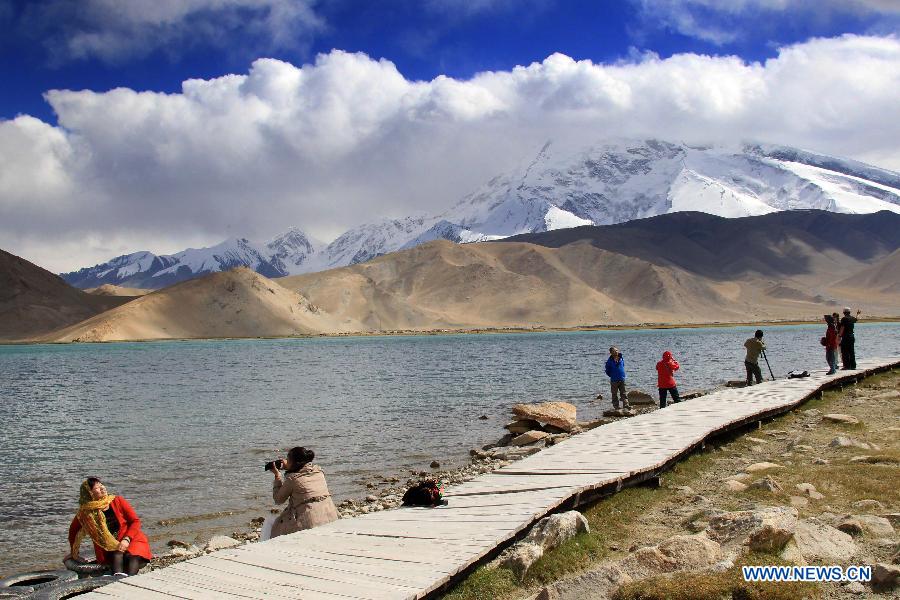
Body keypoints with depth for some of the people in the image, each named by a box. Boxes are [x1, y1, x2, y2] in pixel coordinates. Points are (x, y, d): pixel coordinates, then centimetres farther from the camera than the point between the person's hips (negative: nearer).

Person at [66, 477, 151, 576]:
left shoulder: (118, 501, -1)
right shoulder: (85, 513, -1)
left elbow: (135, 521, -1)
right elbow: (73, 530, 18)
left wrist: (126, 539, -16)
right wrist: (74, 553, 21)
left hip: (129, 541, 0)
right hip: (108, 548, 0)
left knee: (132, 556, -32)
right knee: (117, 553, -33)